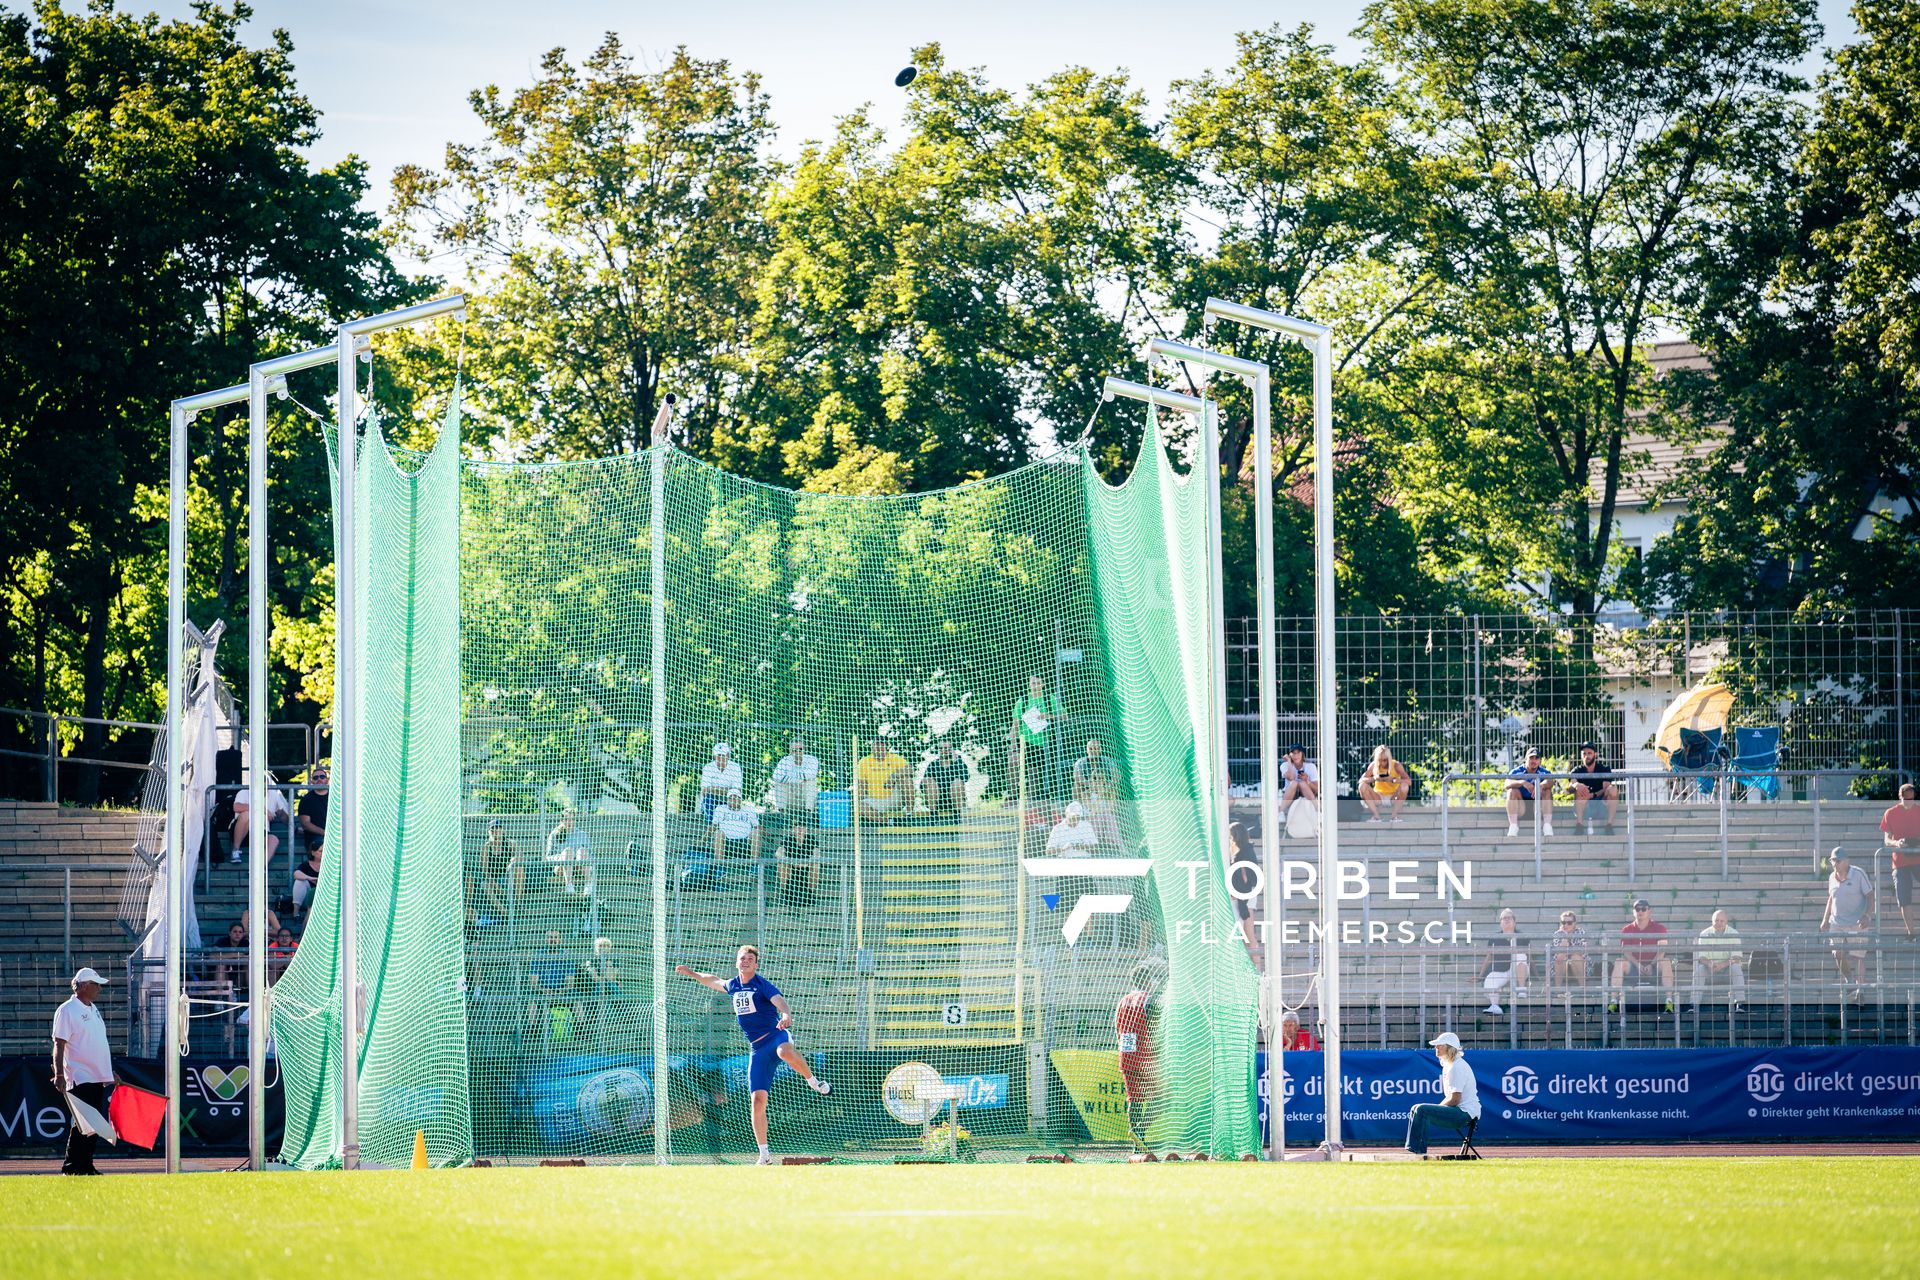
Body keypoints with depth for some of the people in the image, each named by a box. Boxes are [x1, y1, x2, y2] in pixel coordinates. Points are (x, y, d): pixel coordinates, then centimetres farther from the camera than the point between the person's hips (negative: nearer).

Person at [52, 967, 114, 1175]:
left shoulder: (93, 1010, 18)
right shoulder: (67, 1011, -9)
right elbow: (59, 1045, -14)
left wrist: (110, 1073, 24)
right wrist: (59, 1075, -23)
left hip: (98, 1078, 8)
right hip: (80, 1078, -8)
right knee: (82, 1124, -11)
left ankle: (86, 1166, 12)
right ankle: (70, 1166, -7)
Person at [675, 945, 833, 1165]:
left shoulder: (762, 984, -6)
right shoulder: (733, 985, 14)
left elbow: (779, 1000, -25)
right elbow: (714, 982, 37)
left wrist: (786, 1015, -45)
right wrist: (691, 973, 41)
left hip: (776, 1036, -5)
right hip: (758, 1049, 5)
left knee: (785, 1052, -45)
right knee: (758, 1101, -3)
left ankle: (814, 1081, -21)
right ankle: (765, 1154, 3)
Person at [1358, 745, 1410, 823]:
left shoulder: (1396, 765, -13)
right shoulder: (1373, 765, -8)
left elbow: (1409, 781, -25)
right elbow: (1361, 780, -15)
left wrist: (1393, 780, -40)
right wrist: (1374, 778, -34)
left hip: (1393, 798, -2)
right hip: (1379, 798, 2)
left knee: (1404, 786, -31)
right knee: (1362, 786, -23)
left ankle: (1394, 816, -20)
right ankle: (1376, 816, -21)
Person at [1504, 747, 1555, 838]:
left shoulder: (1543, 772, -2)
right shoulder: (1517, 772, -3)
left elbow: (1550, 781, -26)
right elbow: (1507, 784, -23)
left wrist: (1541, 786, -49)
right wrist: (1523, 783, -41)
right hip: (1521, 809, 0)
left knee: (1547, 791, -21)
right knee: (1512, 791, -23)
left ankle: (1547, 826, -29)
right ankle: (1513, 826, -31)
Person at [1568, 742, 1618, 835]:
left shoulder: (1604, 770, 3)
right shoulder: (1578, 771, 3)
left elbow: (1606, 789, -12)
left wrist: (1593, 795, -30)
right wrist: (1576, 785, -39)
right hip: (1583, 806, 0)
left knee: (1613, 788, -26)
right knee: (1580, 790, -30)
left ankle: (1609, 824, -29)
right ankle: (1579, 824, -36)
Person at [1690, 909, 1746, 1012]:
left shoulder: (1733, 933, -5)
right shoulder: (1705, 934, -1)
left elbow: (1736, 957, -13)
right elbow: (1702, 956, -7)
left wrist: (1723, 964, -31)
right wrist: (1709, 964, -31)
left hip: (1727, 966, -1)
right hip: (1710, 968, 1)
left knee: (1736, 968, -32)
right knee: (1698, 969, -29)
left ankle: (1739, 1003, -34)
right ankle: (1694, 1004, -31)